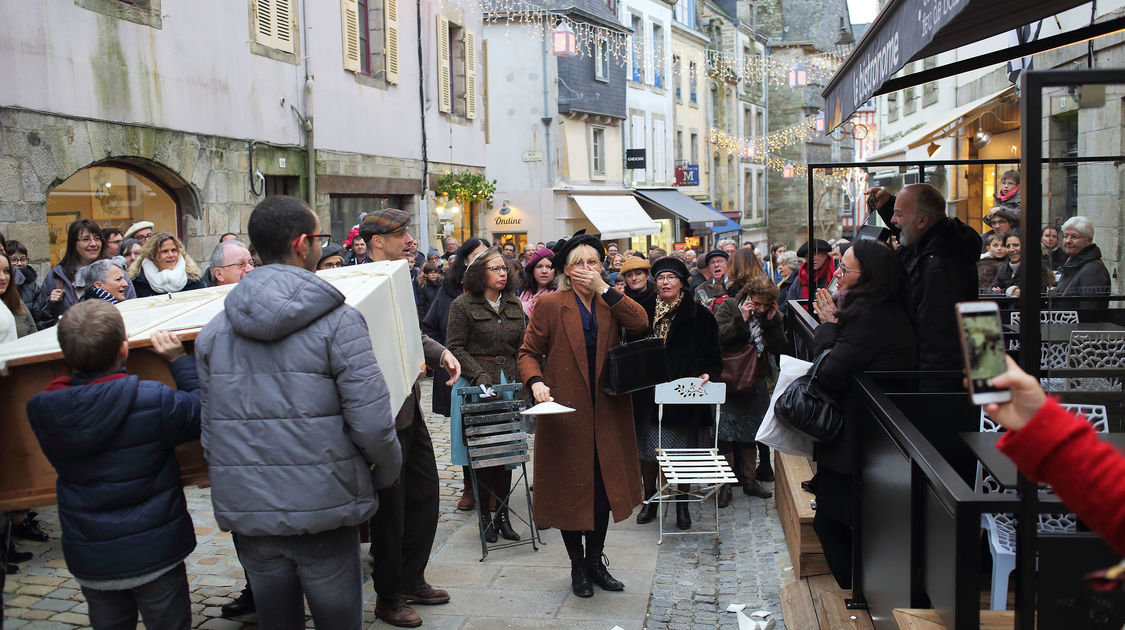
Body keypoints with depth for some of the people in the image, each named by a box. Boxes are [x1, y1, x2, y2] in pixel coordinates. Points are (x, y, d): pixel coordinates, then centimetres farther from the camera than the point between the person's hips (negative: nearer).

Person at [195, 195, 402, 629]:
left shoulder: (214, 330, 4)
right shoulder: (337, 320, -12)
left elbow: (209, 428, 8)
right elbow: (371, 422, -16)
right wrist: (387, 472, 3)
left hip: (245, 510, 5)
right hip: (322, 510, -4)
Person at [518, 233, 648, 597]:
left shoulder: (611, 303, 8)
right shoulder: (549, 305, -2)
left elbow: (640, 323, -11)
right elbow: (528, 352, 0)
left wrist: (603, 289, -11)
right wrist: (535, 382, -19)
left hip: (608, 412, 4)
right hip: (566, 411, -3)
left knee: (605, 486, 12)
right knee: (570, 487, 5)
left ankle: (596, 560, 28)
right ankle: (578, 566, 22)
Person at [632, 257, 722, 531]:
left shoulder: (698, 315, 0)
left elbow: (712, 354, 1)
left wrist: (707, 373, -17)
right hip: (649, 393, 2)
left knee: (682, 450, 4)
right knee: (647, 449, 5)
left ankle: (682, 505, 20)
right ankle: (650, 500, 23)